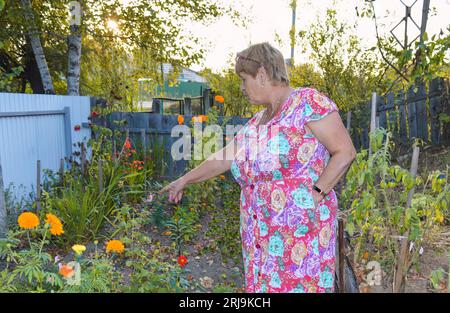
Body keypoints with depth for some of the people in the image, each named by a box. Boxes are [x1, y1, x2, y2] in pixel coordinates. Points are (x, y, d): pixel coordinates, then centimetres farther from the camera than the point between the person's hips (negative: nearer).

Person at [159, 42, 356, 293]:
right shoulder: (256, 123, 14)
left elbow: (345, 152, -9)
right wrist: (184, 180, 26)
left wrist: (316, 193, -14)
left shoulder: (308, 102, -8)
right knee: (263, 284, 10)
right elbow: (223, 158, 21)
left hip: (300, 229, -6)